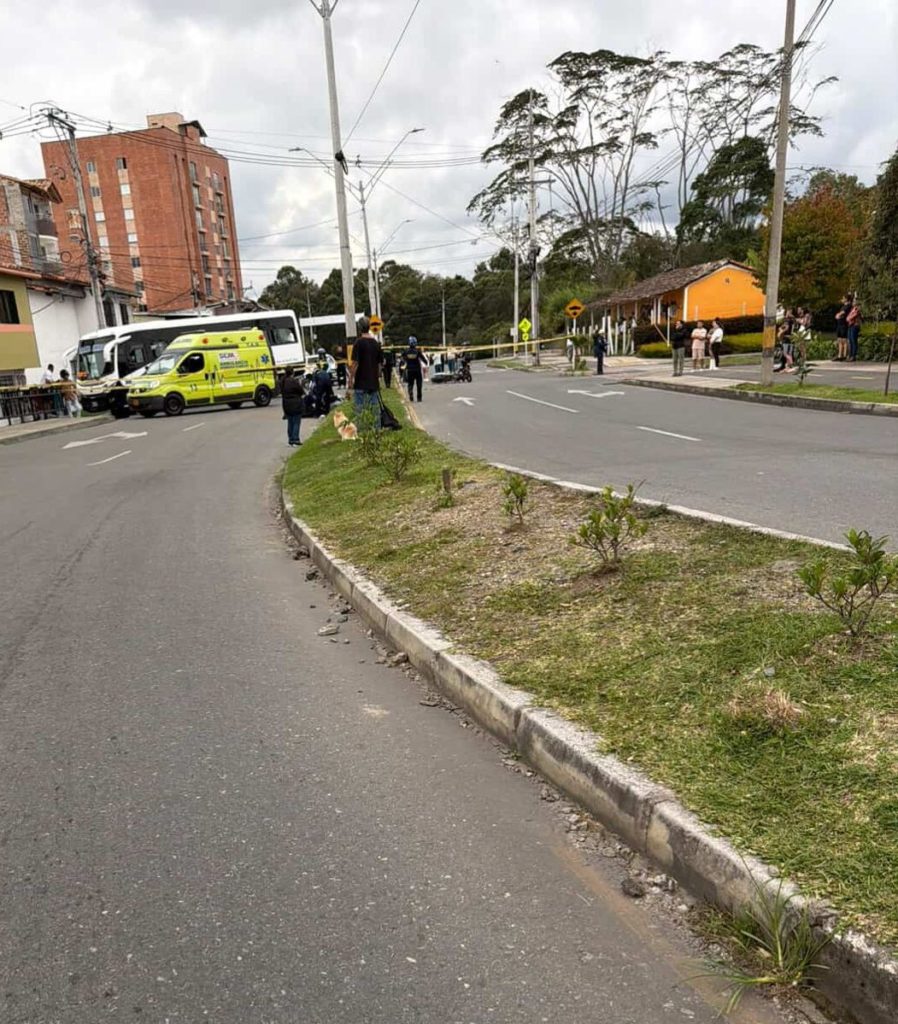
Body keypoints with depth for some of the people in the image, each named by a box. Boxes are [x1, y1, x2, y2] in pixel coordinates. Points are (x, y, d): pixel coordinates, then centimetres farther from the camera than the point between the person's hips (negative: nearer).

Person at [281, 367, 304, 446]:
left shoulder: (283, 382, 2)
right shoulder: (294, 381, -18)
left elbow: (282, 392, 12)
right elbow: (301, 391, -12)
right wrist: (300, 384, 6)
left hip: (286, 404, 6)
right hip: (296, 404, -6)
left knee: (290, 422, 14)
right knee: (296, 422, 1)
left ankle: (290, 439, 18)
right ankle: (295, 439, -3)